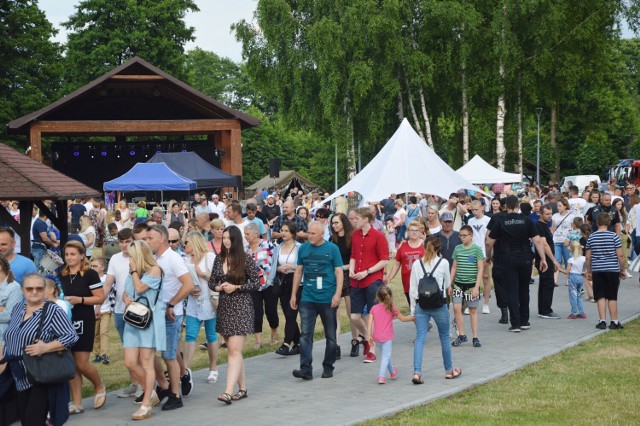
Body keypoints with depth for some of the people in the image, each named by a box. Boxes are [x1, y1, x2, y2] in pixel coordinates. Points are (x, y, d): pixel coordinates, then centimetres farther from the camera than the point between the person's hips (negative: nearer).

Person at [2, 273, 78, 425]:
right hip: (20, 379, 6)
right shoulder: (18, 308, 9)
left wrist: (45, 348, -25)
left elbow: (71, 336, -16)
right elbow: (8, 339, 18)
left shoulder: (53, 311, -10)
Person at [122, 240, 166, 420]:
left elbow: (140, 288, -15)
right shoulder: (134, 273, 17)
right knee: (130, 363, 0)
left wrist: (134, 270, -4)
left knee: (146, 363, -5)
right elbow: (125, 292, 23)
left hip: (149, 321, -7)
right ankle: (151, 393, 20)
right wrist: (126, 299, 0)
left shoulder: (154, 270, -5)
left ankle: (146, 405, 0)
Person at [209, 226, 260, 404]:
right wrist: (218, 287, -8)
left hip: (241, 307, -6)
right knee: (233, 351, 10)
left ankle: (228, 391, -20)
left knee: (234, 350, -12)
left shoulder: (246, 259, -6)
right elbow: (211, 282, 14)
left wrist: (235, 287, -14)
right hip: (224, 307, 6)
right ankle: (242, 389, 18)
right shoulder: (219, 258, 8)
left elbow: (256, 283, -4)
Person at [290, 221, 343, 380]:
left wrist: (337, 294, -12)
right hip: (307, 298, 2)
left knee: (331, 335, 8)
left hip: (328, 299, -2)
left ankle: (328, 367, 20)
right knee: (305, 334, -7)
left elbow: (339, 272, -3)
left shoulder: (332, 248, -2)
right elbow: (298, 271, 12)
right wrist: (294, 294, 10)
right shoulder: (303, 248, 6)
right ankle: (306, 369, -9)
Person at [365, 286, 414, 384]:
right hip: (387, 337, -3)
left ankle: (393, 372, 39)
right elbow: (403, 318, 5)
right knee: (386, 356, -3)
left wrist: (369, 336, -3)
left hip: (377, 337, 4)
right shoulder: (392, 309, -3)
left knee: (384, 355, 20)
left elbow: (370, 322, -4)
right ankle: (381, 376, -18)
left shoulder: (374, 309, 2)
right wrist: (414, 318, 20)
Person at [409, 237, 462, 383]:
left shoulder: (416, 264, 0)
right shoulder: (443, 263, -4)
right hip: (439, 305, -1)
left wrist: (413, 309, 9)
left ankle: (417, 373, -13)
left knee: (420, 338, -1)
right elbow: (447, 284, 9)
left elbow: (412, 289, 2)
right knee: (444, 337, 13)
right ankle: (449, 370, 27)